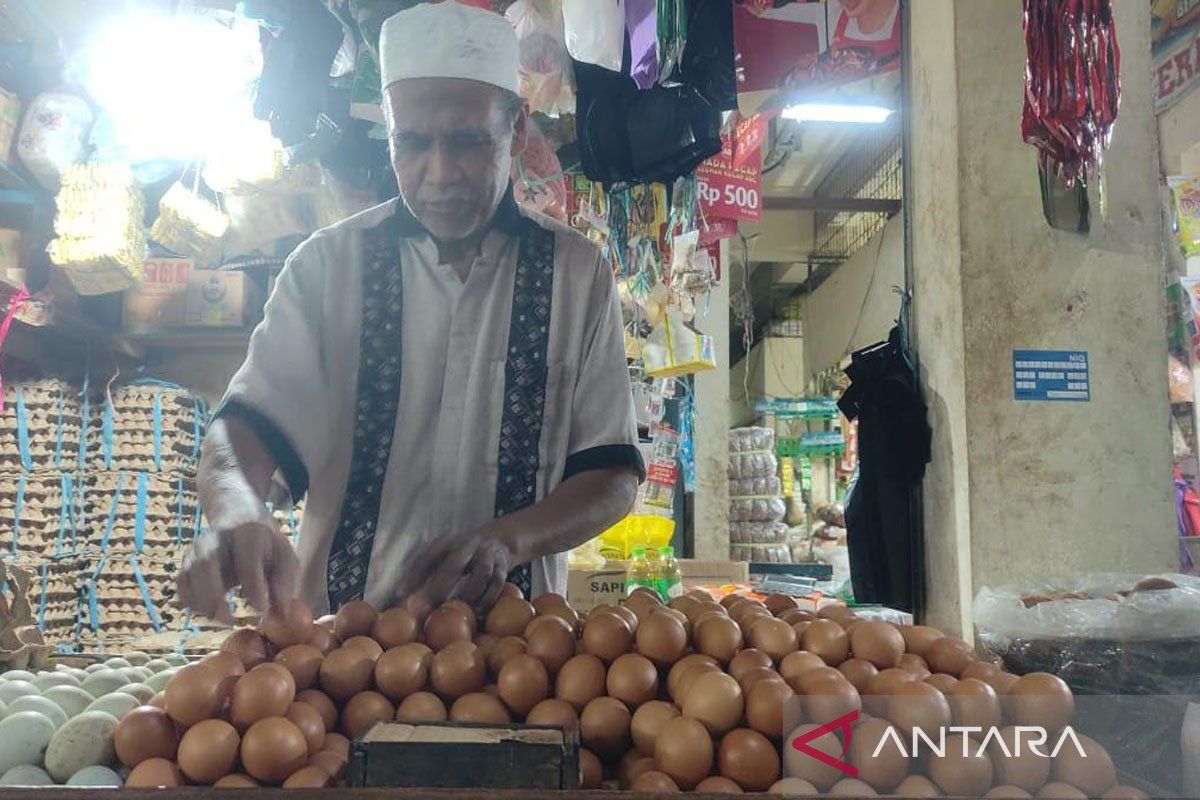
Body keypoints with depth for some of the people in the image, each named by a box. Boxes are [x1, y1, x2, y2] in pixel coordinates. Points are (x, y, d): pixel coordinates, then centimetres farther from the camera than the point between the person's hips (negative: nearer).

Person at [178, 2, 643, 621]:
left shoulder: (577, 272, 5)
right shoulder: (328, 263, 6)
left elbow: (615, 475, 4)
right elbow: (246, 427, -1)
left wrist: (507, 540, -15)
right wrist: (238, 512, -24)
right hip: (340, 631, 2)